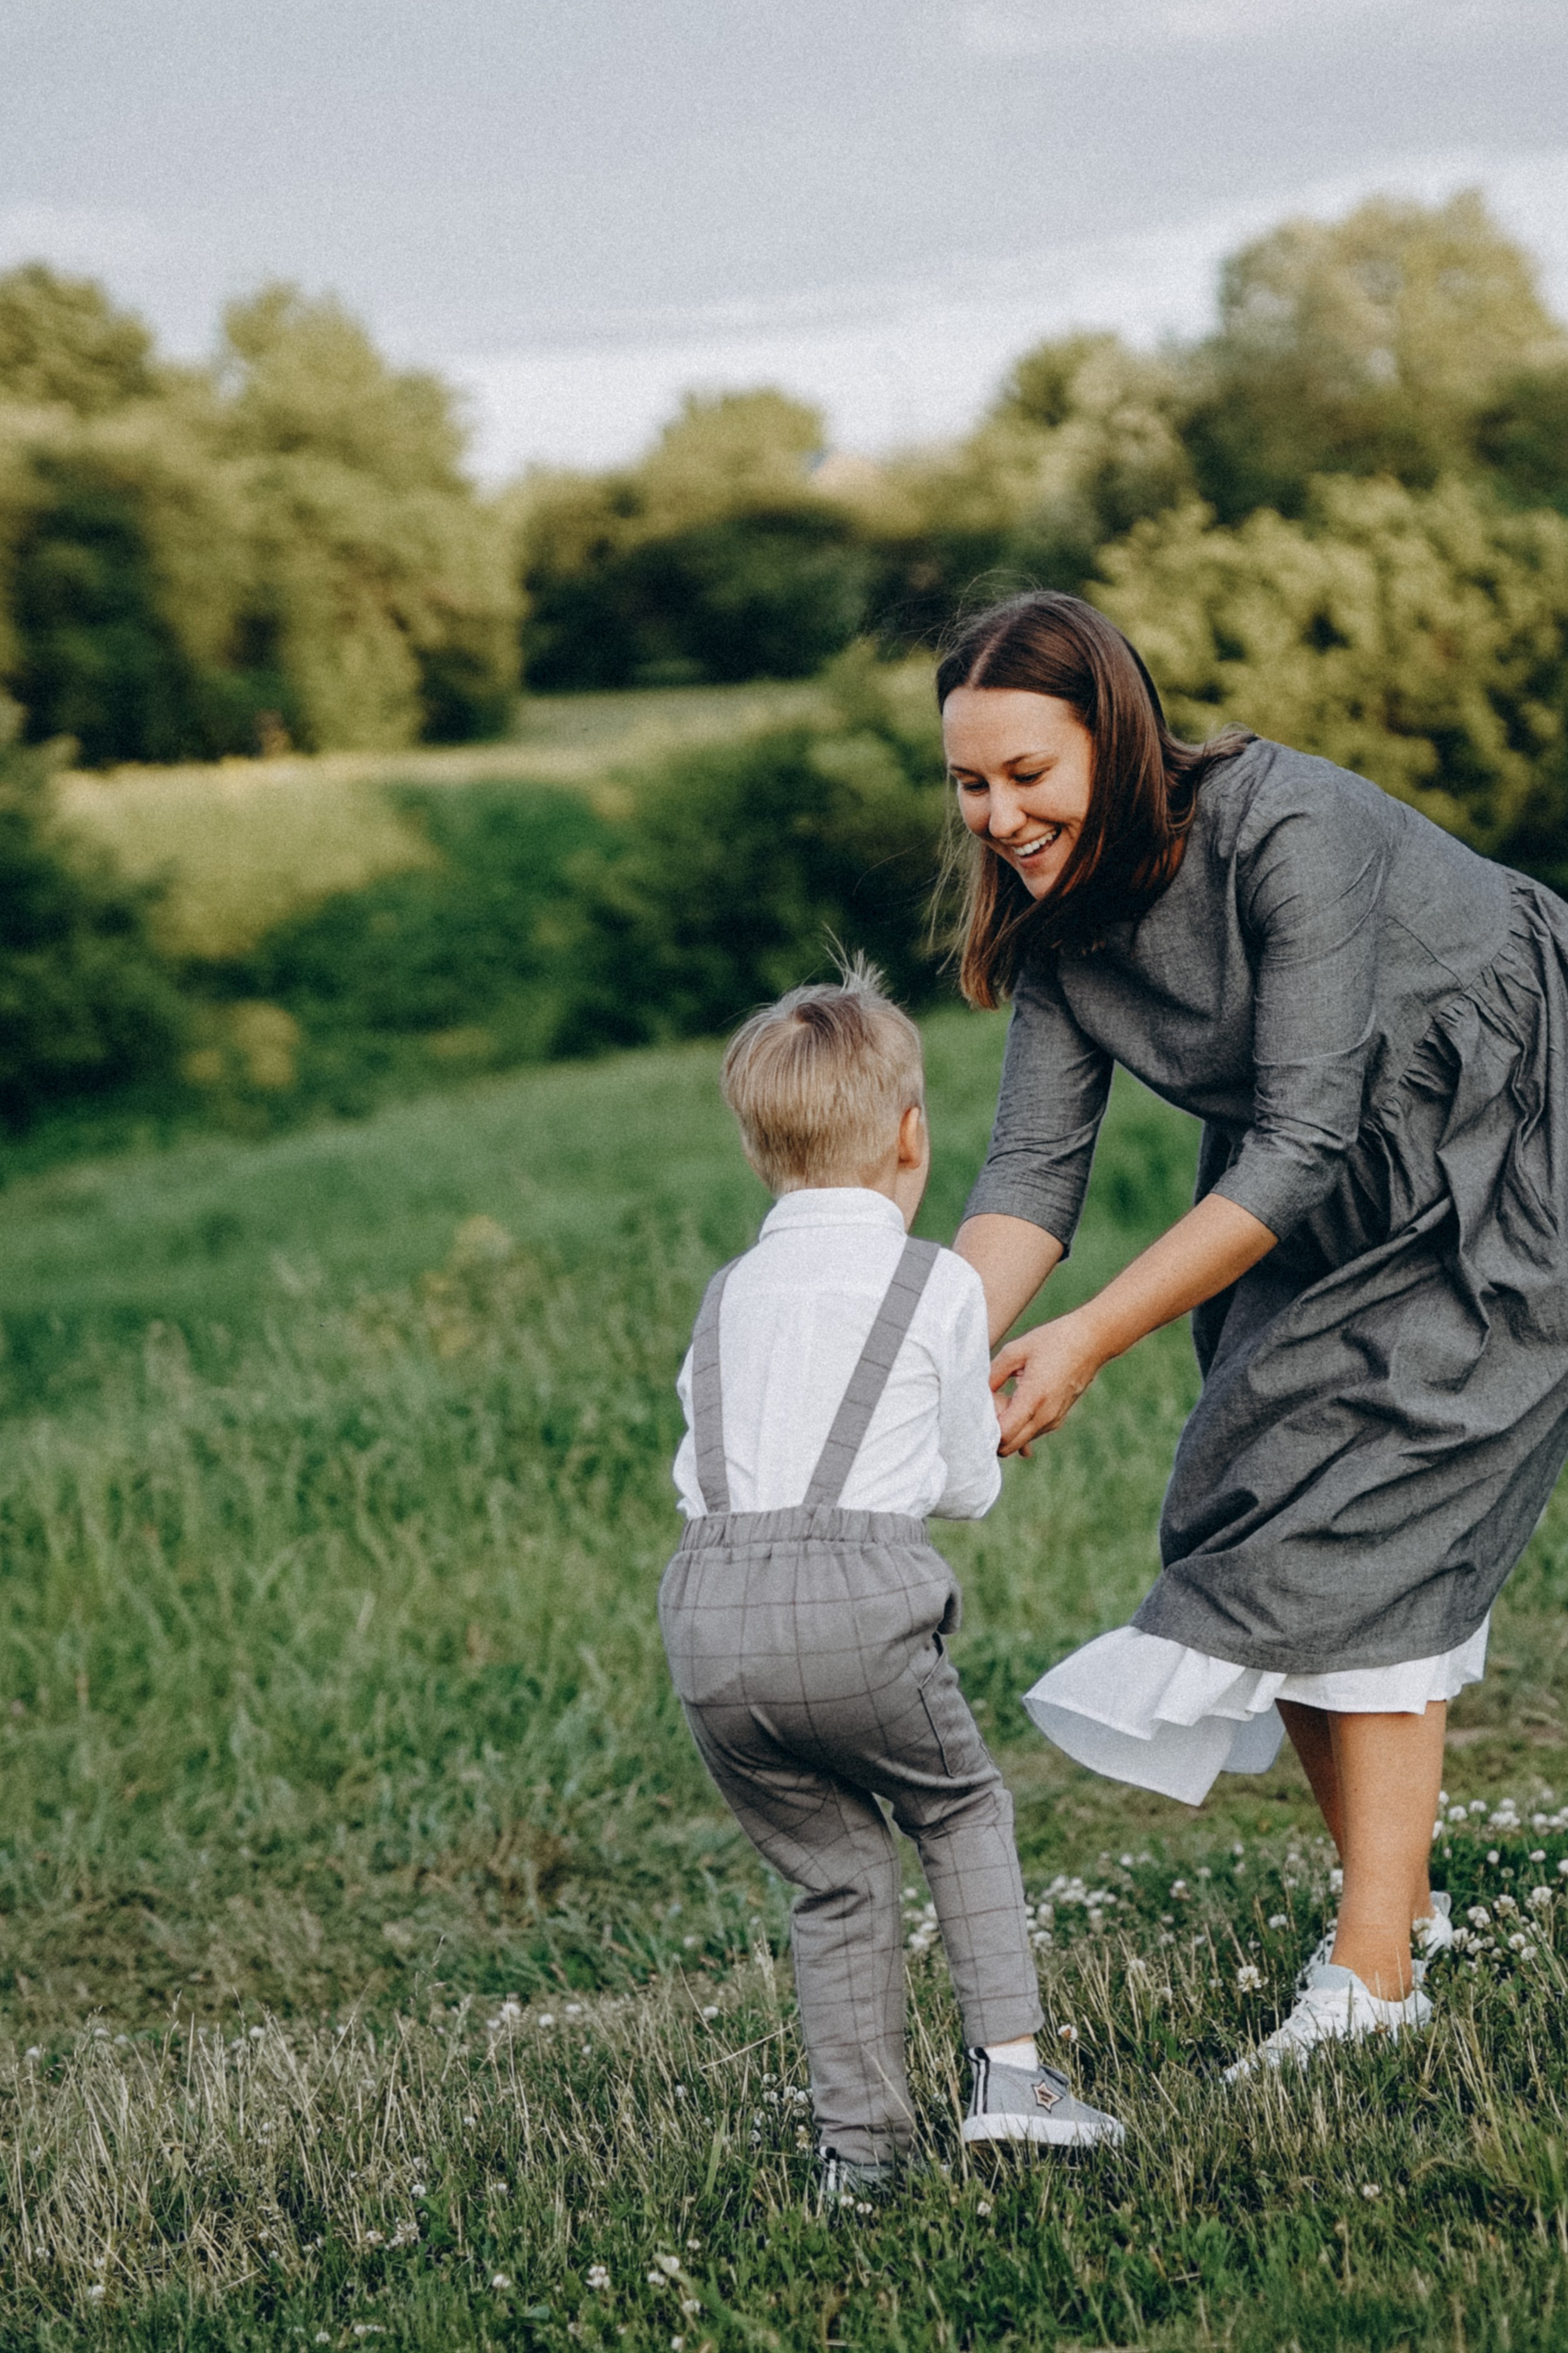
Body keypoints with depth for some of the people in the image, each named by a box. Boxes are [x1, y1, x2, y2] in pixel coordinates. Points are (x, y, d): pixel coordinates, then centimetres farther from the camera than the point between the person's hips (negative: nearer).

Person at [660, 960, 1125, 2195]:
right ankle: (1010, 2067, 11)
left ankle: (860, 2138, 16)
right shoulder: (942, 1285, 8)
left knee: (837, 1870, 16)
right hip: (854, 1595, -4)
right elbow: (969, 1488, 13)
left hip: (712, 1607, 4)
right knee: (964, 1810, 20)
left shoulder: (729, 1293, 20)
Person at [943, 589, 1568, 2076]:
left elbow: (1302, 1148, -31)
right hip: (1339, 1192, 8)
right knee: (1251, 1531, 2)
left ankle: (1372, 1974, -11)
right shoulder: (1056, 910, -8)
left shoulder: (1289, 833, -31)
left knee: (1354, 1535, -15)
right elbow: (1032, 1171, -11)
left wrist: (1091, 1341, -33)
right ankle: (1401, 1905, 18)